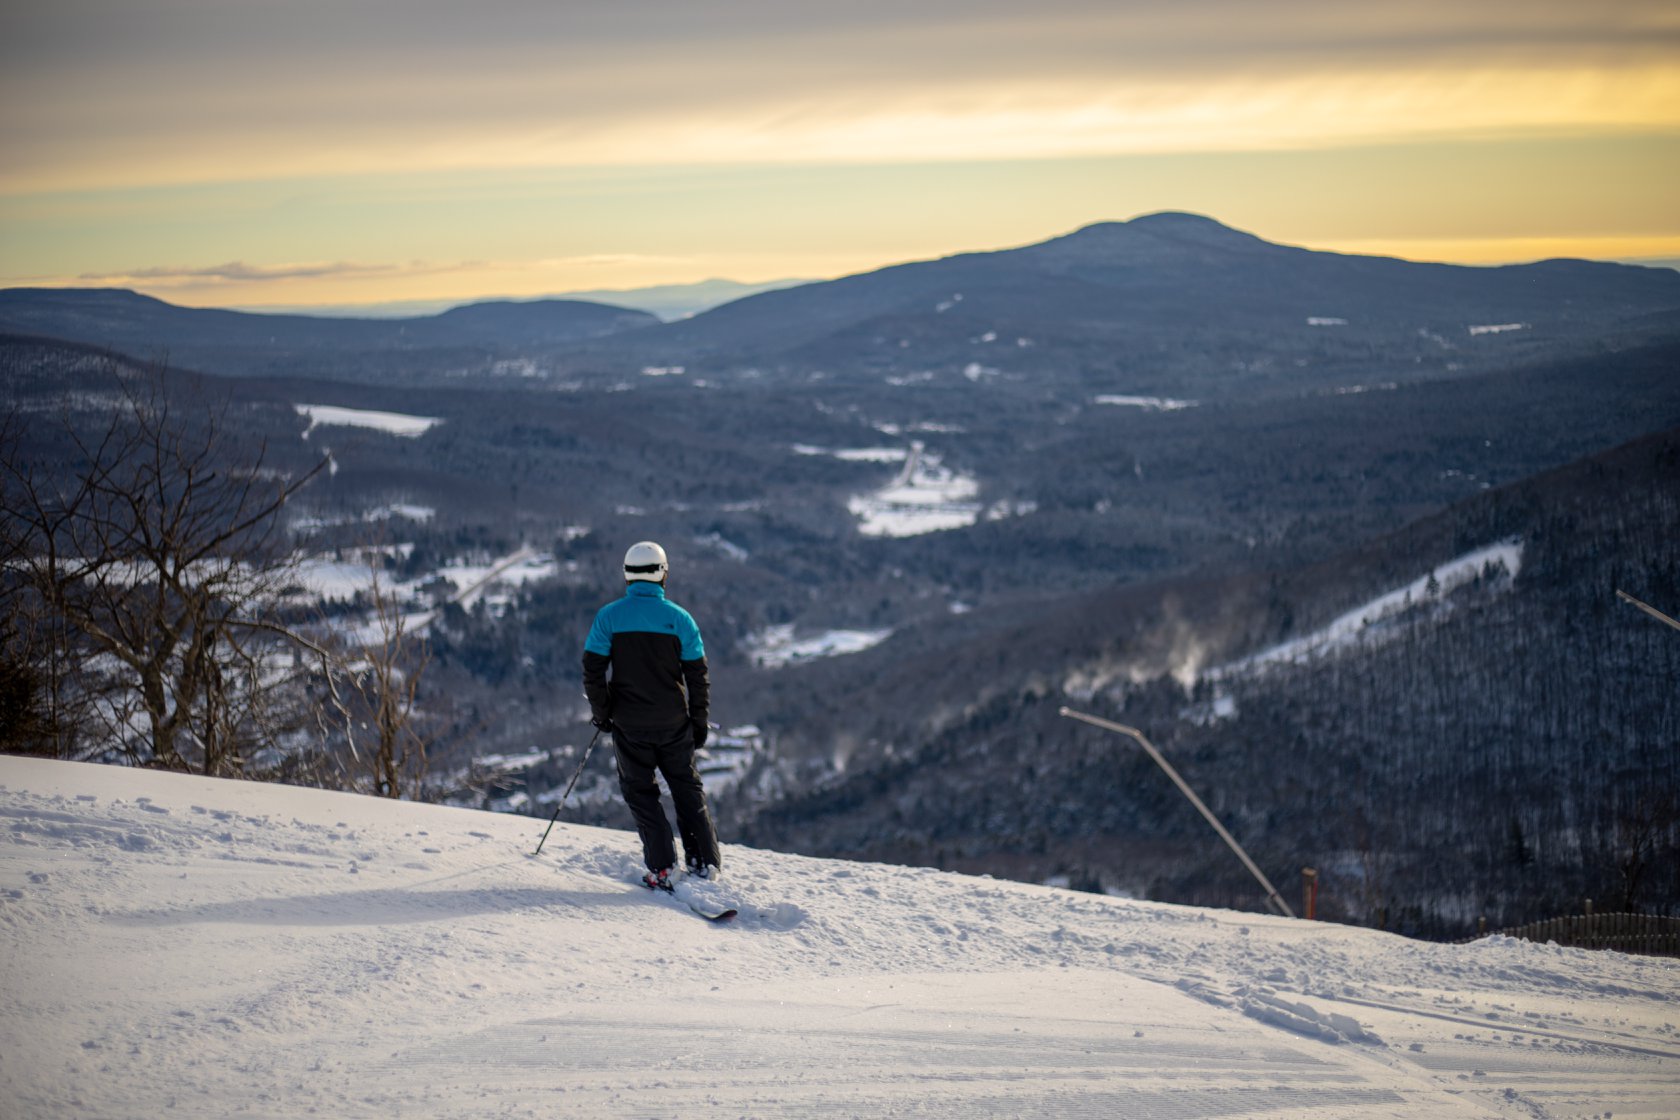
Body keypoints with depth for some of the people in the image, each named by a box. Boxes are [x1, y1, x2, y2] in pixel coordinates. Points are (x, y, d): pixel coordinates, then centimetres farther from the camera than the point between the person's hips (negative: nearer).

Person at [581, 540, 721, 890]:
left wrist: (601, 713, 6)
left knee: (639, 790, 12)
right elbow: (698, 677, -2)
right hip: (674, 723, 1)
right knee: (687, 787, 16)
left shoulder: (608, 616, -8)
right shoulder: (680, 618, -6)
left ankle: (662, 867, 2)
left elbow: (593, 671, -8)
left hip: (629, 725, -1)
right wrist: (699, 722, 8)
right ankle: (705, 861, 15)